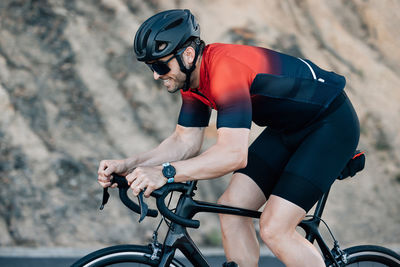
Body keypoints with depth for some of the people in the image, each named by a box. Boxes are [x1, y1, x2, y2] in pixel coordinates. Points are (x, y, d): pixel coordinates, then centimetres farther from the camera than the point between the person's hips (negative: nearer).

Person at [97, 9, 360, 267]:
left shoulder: (226, 69, -32)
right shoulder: (193, 76, -3)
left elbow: (234, 154, -40)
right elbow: (186, 141, 3)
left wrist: (166, 173, -46)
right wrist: (128, 165, -10)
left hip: (331, 123, -9)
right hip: (288, 127, 9)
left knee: (274, 229, -18)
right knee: (232, 207, -2)